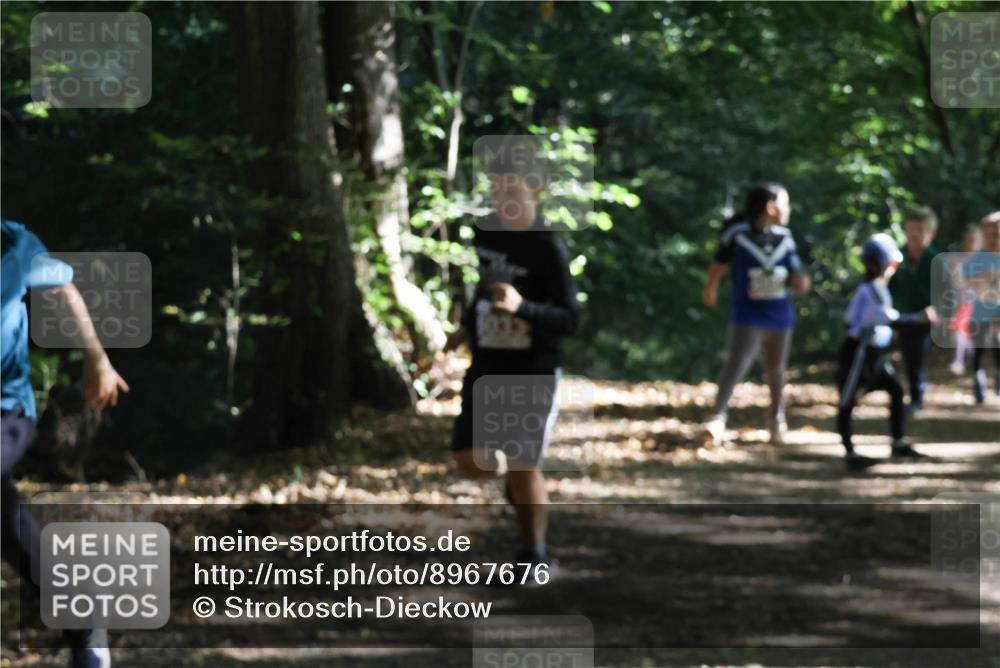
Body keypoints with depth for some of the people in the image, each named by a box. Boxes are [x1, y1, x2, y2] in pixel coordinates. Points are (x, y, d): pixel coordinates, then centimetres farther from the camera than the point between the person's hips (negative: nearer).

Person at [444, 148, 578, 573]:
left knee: (523, 467, -7)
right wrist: (468, 327, 18)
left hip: (534, 373, -5)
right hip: (486, 369, 6)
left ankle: (535, 555, 12)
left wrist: (521, 307, -36)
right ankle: (518, 479, 31)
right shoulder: (485, 230, 2)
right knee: (470, 462, -2)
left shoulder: (549, 249, -17)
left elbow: (569, 320, -21)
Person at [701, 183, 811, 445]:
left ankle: (776, 416, 37)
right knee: (736, 364, -19)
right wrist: (710, 289, 21)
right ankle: (718, 416, -13)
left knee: (776, 369, 16)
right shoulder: (737, 234, -10)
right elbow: (720, 262, 6)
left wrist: (800, 281, -19)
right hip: (747, 317, -4)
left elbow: (794, 273, 5)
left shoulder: (785, 237, 0)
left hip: (780, 316, 4)